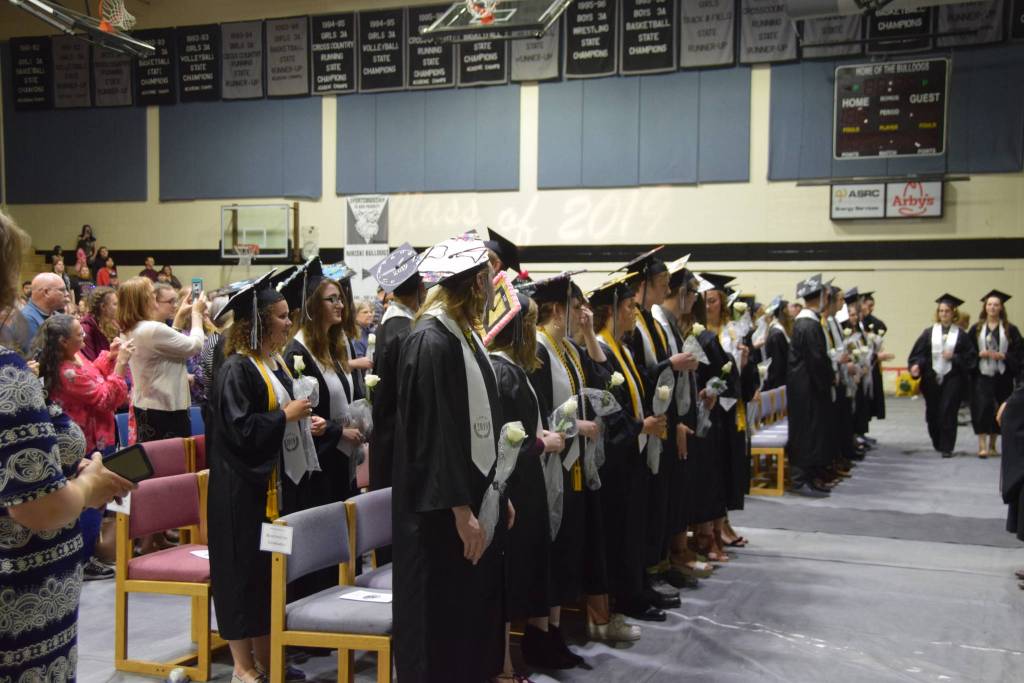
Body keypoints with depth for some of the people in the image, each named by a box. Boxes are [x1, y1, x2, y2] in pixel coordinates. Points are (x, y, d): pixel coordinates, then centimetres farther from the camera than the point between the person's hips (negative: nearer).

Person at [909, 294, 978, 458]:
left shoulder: (960, 335, 2)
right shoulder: (929, 333, 4)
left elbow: (971, 356, 1)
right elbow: (918, 353, 1)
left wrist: (954, 357, -13)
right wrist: (916, 365, -17)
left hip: (953, 378, -2)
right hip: (932, 378, 2)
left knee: (947, 412, -7)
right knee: (933, 412, 8)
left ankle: (946, 447, 0)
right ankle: (938, 444, 30)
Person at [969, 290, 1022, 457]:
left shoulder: (1010, 329, 4)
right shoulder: (976, 329, 6)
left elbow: (1018, 352, 1)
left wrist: (1003, 356, -14)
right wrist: (979, 354, -11)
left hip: (1002, 375, 1)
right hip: (982, 374, -1)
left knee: (998, 410, 7)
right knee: (982, 407, -11)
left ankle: (992, 445, 21)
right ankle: (982, 445, -10)